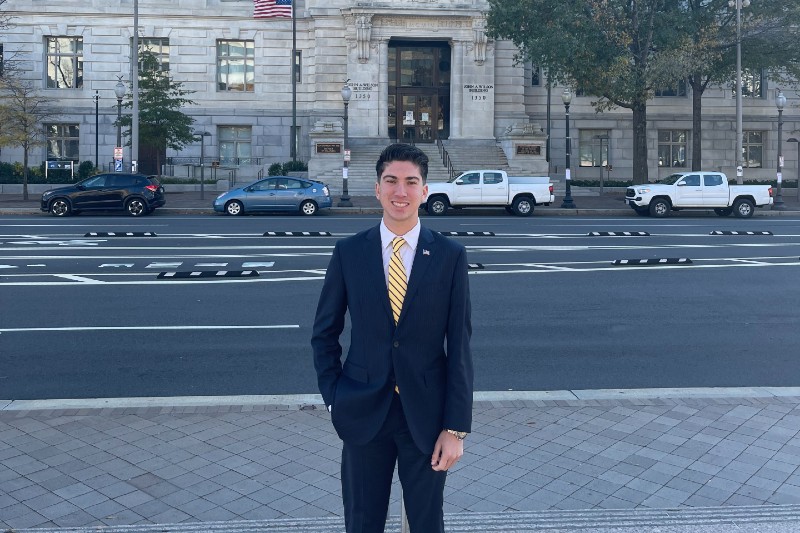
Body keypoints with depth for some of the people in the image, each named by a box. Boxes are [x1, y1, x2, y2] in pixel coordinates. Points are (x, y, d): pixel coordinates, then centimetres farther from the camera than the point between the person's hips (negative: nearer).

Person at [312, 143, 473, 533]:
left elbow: (459, 345, -5)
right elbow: (324, 333, 7)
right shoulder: (348, 252, -2)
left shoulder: (450, 255, -5)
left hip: (426, 414, 0)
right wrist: (333, 397, -1)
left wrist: (456, 427, -7)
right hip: (363, 412, 1)